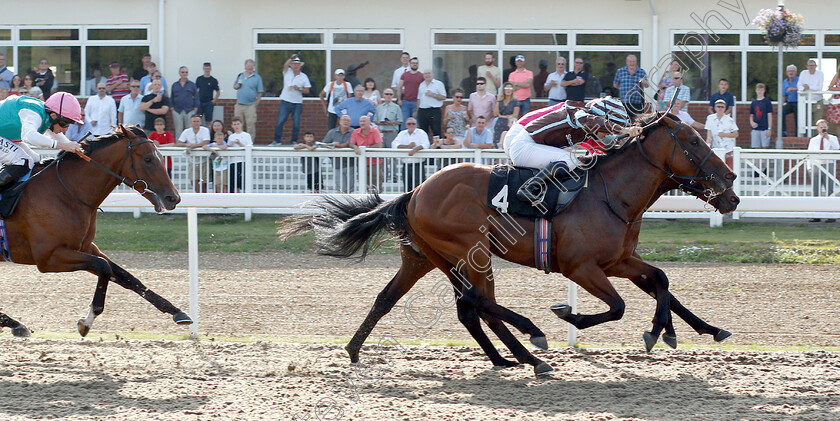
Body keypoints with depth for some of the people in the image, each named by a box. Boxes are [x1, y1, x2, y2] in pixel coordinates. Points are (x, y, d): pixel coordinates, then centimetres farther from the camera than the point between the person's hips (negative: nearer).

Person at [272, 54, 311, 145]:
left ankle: (294, 141, 11)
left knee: (296, 123, 1)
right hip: (285, 101, -1)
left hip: (297, 103, 1)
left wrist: (299, 89, -13)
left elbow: (307, 90, 6)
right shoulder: (288, 72, 7)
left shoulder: (304, 76, 7)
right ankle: (277, 140, 1)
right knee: (280, 122, -5)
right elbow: (285, 65, -15)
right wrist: (291, 58, -30)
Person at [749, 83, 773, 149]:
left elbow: (770, 116, -3)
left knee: (765, 147, -6)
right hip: (755, 129, 4)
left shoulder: (767, 102, -1)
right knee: (757, 148, 3)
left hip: (764, 129, -4)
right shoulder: (754, 103, 11)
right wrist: (751, 122, -4)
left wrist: (769, 129, -9)